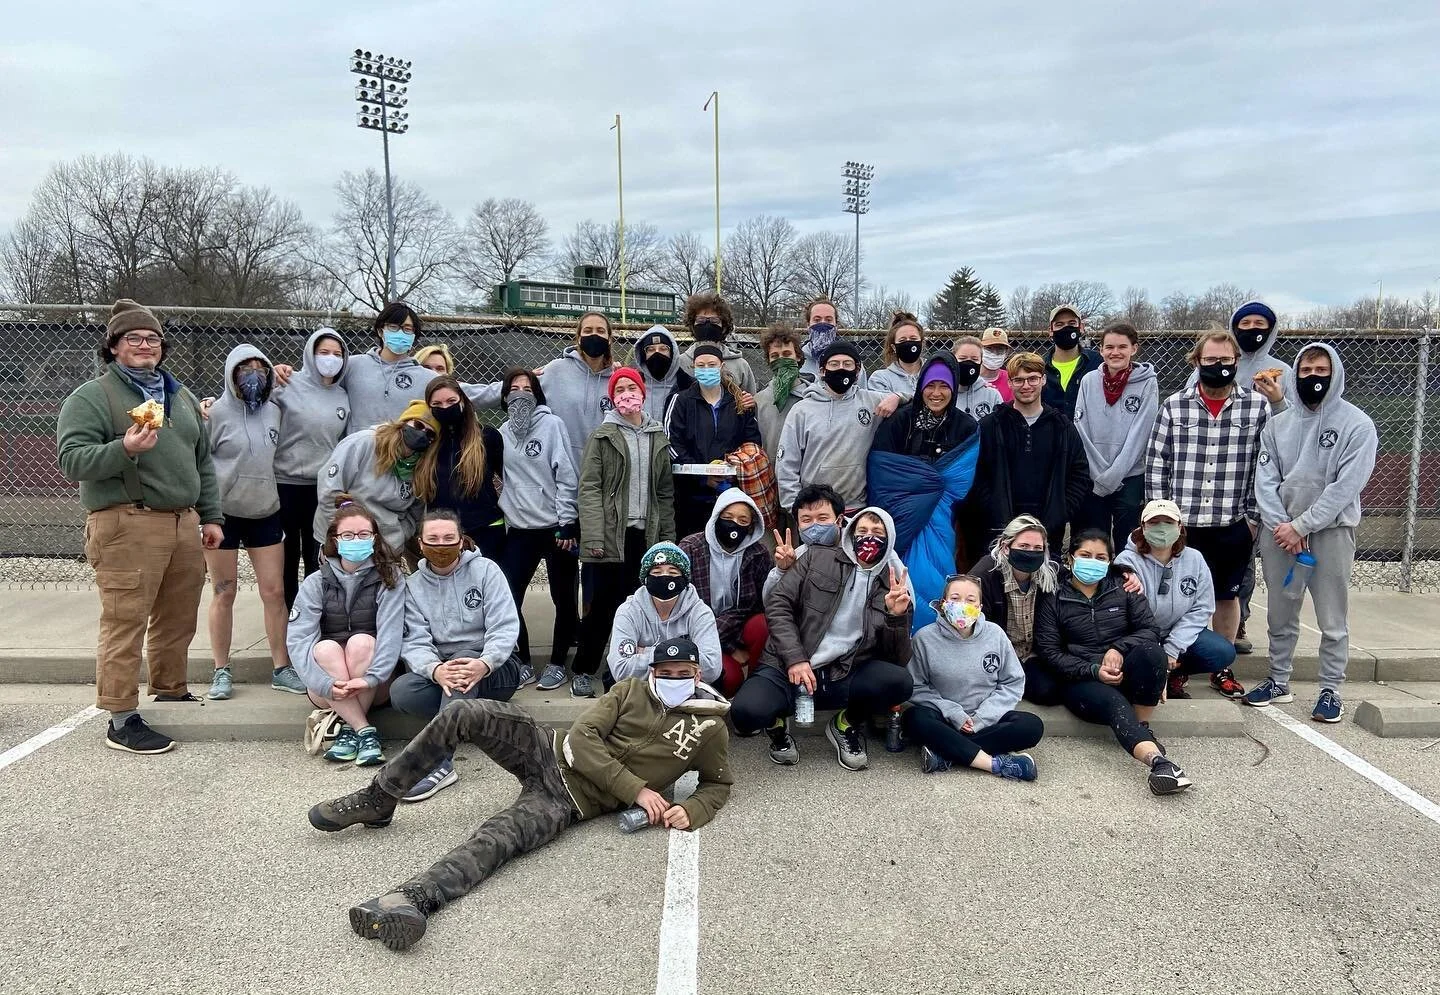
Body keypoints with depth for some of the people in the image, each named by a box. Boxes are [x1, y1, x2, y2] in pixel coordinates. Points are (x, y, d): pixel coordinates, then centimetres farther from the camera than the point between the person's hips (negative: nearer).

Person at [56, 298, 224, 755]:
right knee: (124, 622, -6)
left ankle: (171, 691, 29)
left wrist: (211, 516, 18)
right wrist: (124, 450, -25)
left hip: (183, 523, 7)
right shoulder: (91, 397, 0)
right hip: (127, 527, -6)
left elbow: (203, 460, 23)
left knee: (178, 618, 13)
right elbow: (72, 459, -9)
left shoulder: (181, 396, 20)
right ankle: (122, 719, 0)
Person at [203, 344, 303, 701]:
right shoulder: (217, 412, -8)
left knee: (274, 591, 4)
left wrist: (277, 497, 16)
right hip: (223, 513, -4)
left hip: (266, 514, 4)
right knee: (224, 593, 5)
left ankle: (281, 668, 13)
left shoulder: (274, 411, 7)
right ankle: (221, 672, 15)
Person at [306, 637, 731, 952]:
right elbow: (584, 737, -5)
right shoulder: (630, 691, 4)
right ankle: (378, 800, -5)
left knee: (500, 836, -33)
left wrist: (691, 811, -11)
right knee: (465, 713, -19)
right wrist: (636, 789, -15)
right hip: (551, 753, 3)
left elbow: (718, 784, 13)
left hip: (572, 801, -3)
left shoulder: (709, 728, 1)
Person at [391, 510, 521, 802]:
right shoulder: (413, 584, 4)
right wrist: (435, 670, -32)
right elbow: (415, 642, -8)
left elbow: (505, 628, -13)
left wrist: (484, 663, -34)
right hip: (439, 671, 3)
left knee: (464, 655, -37)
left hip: (495, 668, -2)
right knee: (401, 691, -27)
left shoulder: (485, 570, -3)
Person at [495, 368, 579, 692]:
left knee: (563, 599, 6)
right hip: (520, 530, 4)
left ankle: (557, 663, 22)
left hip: (556, 527, -4)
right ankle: (524, 661, 17)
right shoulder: (502, 433, 8)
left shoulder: (551, 424, -4)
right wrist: (500, 515, 11)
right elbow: (498, 479, 15)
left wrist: (567, 523, -13)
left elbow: (566, 475, -9)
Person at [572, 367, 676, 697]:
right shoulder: (603, 436, 0)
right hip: (613, 534, -4)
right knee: (605, 601, -2)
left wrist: (668, 537, 9)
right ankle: (584, 671, 11)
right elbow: (589, 488, -7)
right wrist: (593, 537, -15)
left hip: (646, 533, 4)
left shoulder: (659, 438, 13)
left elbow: (665, 492, 14)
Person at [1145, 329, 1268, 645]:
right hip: (1182, 525, 0)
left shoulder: (1258, 406, -1)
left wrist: (1254, 517, -3)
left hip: (1234, 526, 0)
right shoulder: (1174, 405, 0)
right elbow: (1156, 463, 1)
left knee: (1227, 596, 15)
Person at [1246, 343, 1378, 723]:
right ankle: (1278, 681, 24)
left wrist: (1301, 526, -15)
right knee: (1280, 614, 12)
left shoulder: (1357, 425, -4)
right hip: (1280, 531, 4)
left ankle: (1331, 690, 13)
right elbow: (1265, 480, 2)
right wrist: (1281, 526, -11)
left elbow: (1346, 486, -12)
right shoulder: (1278, 424, 7)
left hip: (1331, 530, -3)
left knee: (1333, 620, 2)